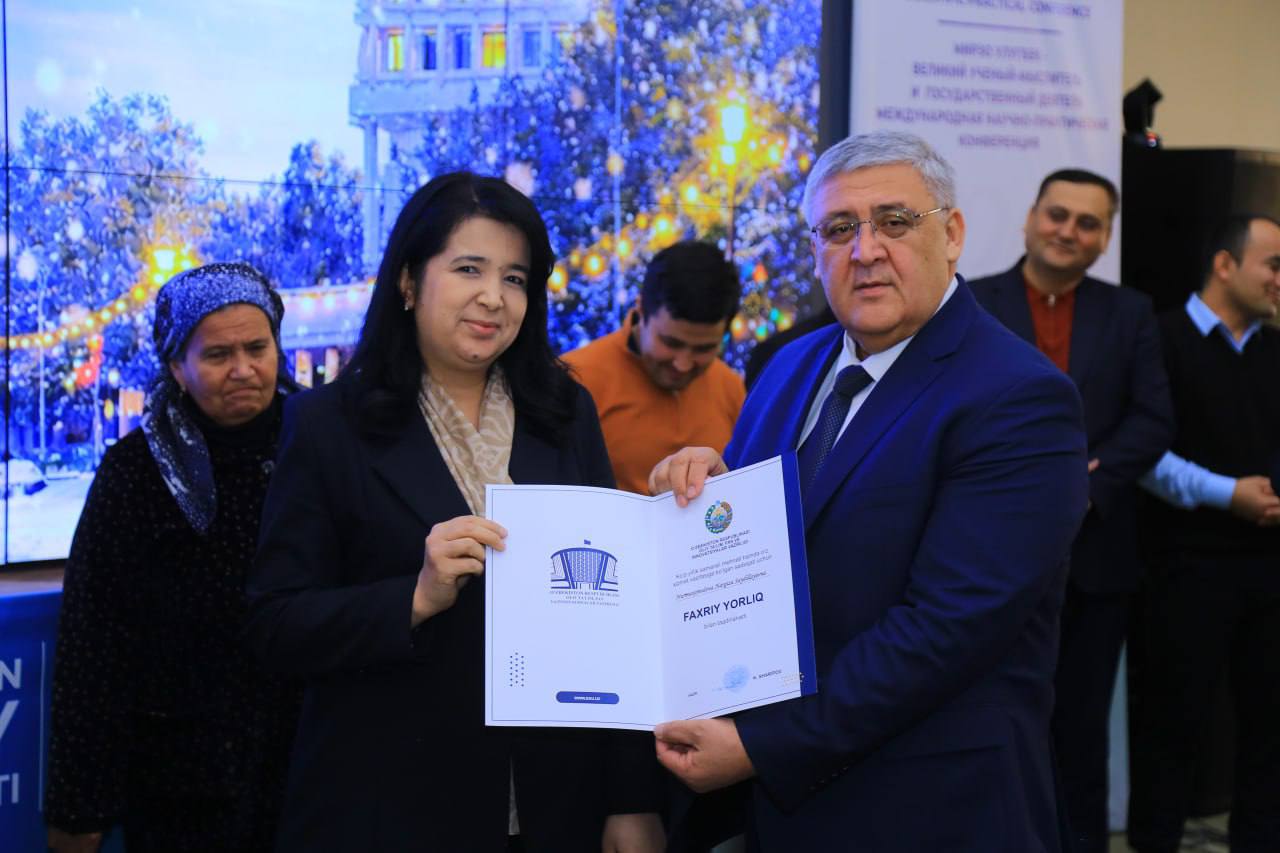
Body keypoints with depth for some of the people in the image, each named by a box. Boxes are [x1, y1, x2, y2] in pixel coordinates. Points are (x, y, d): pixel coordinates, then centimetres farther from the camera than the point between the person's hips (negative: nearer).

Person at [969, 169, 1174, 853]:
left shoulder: (1130, 314, 9)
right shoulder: (971, 304, 1)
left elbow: (1155, 421, 0)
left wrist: (1083, 483, -15)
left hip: (1096, 552, 2)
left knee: (1083, 725, 11)